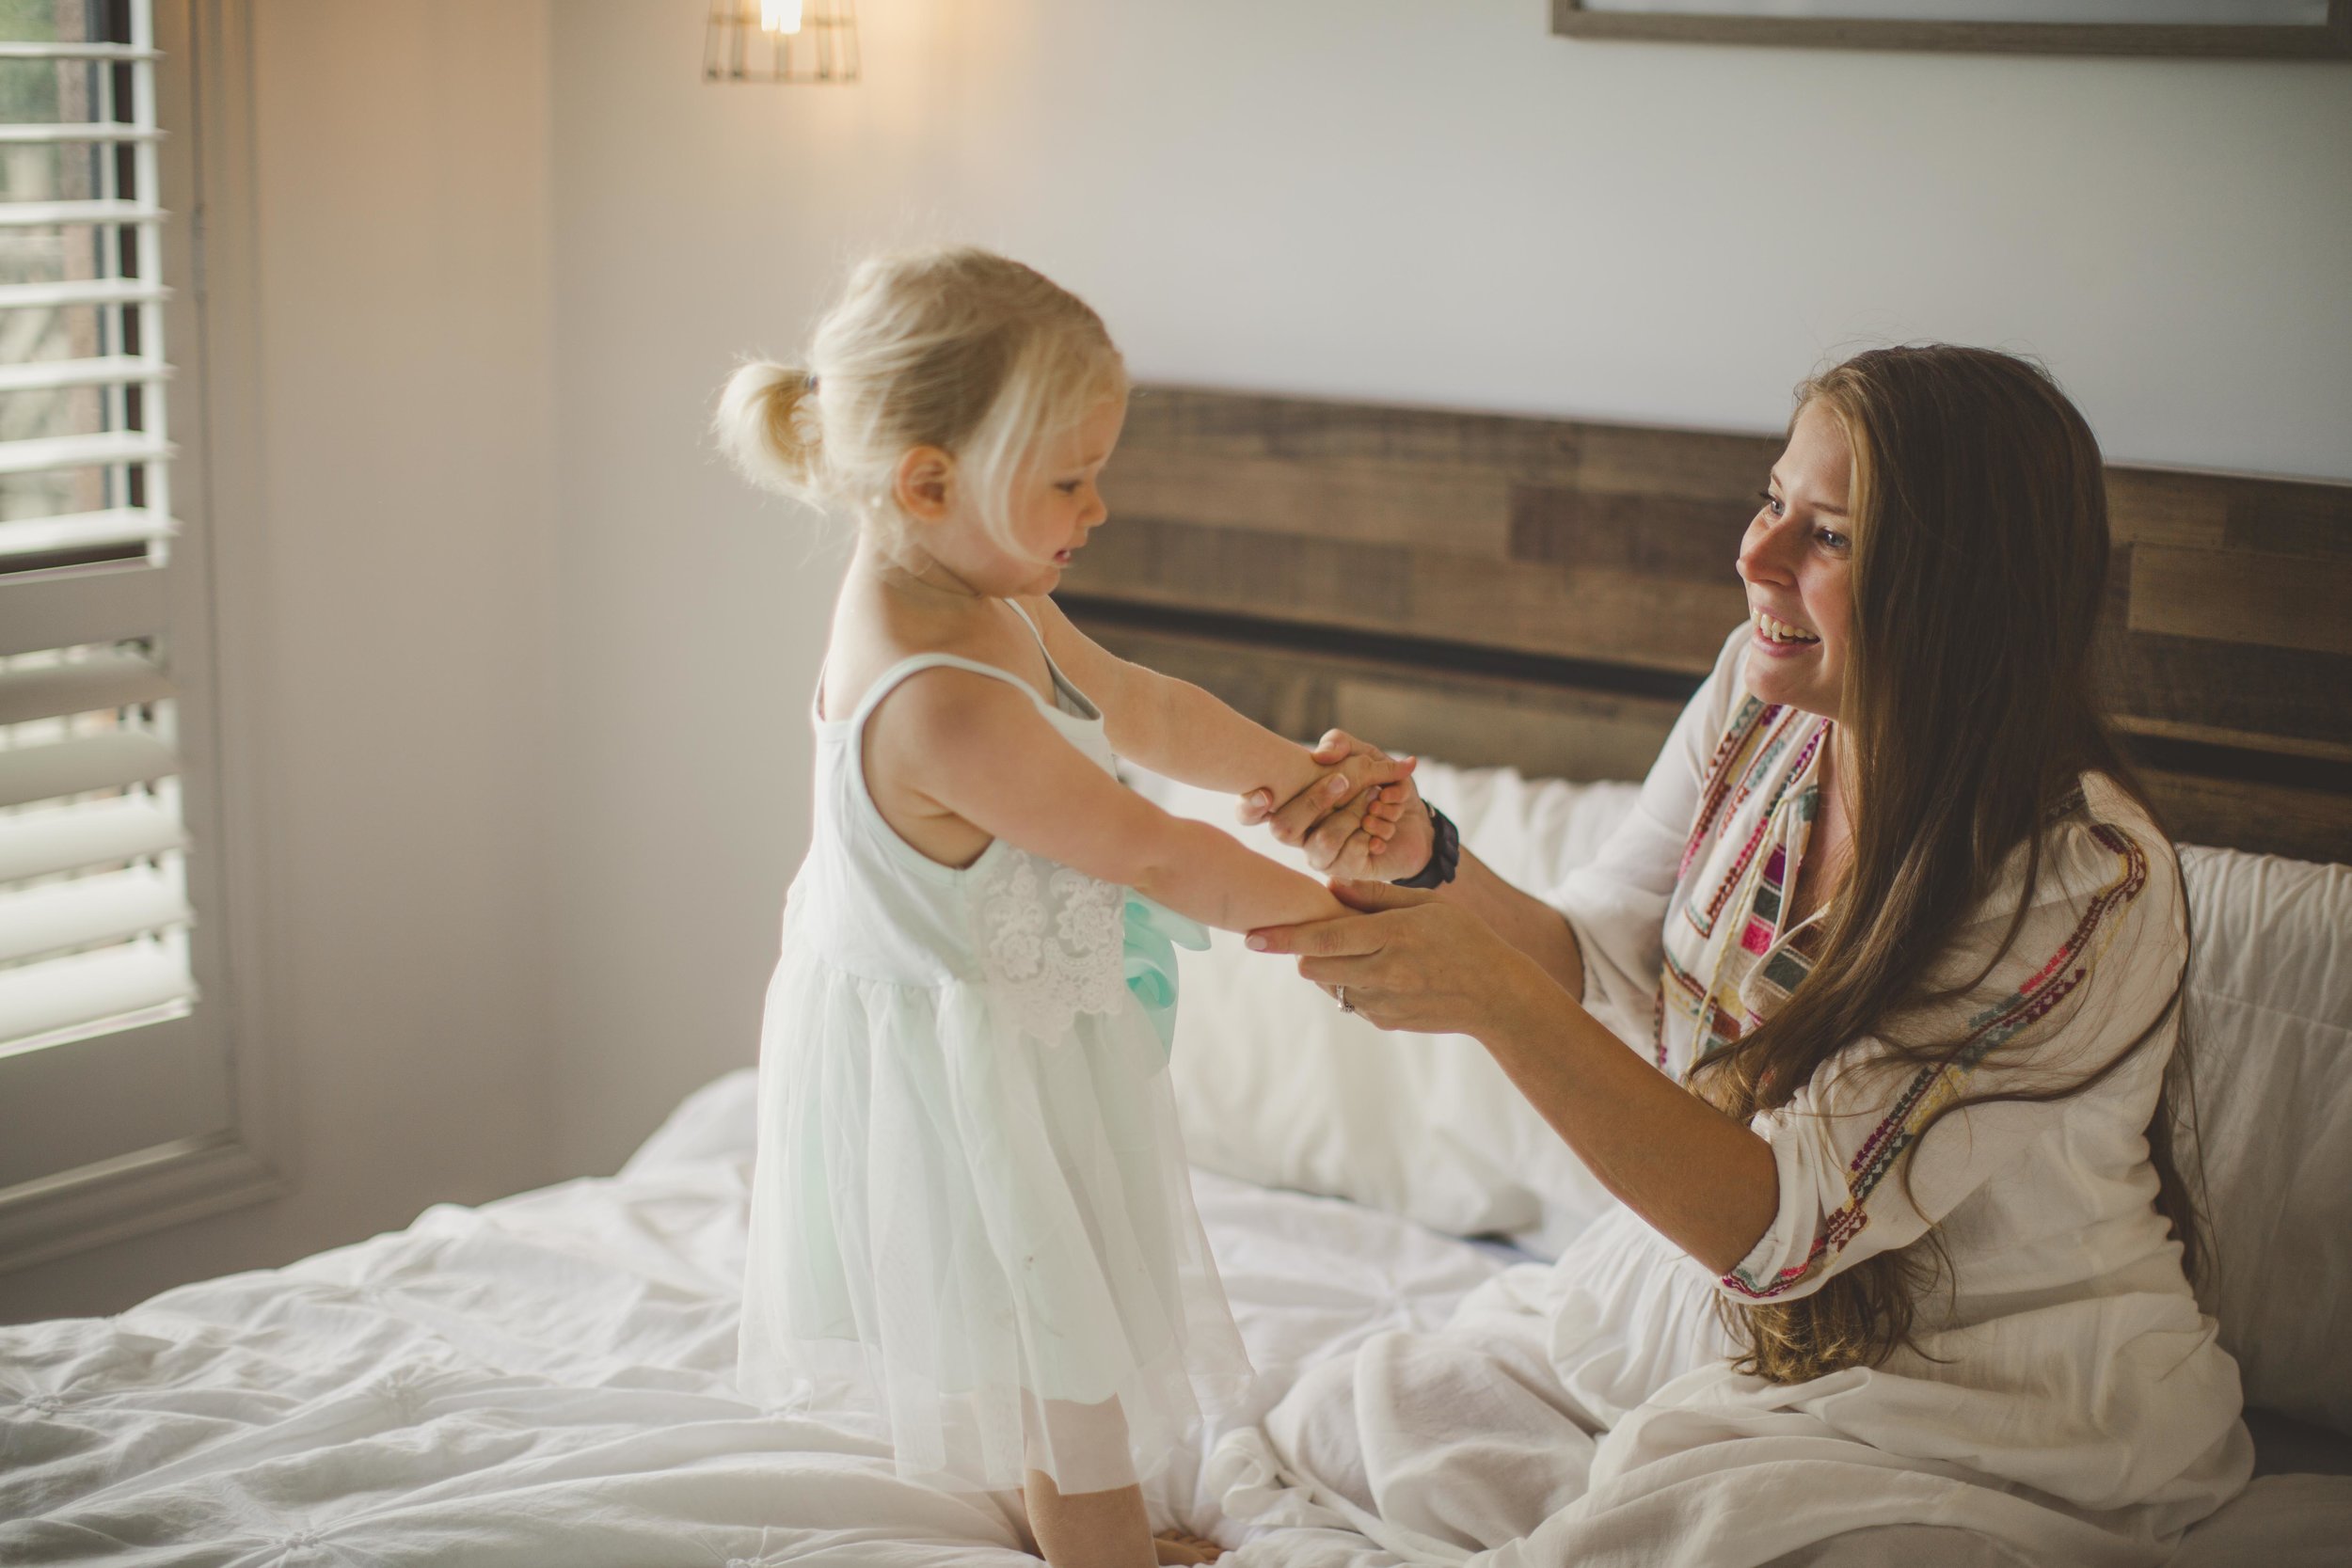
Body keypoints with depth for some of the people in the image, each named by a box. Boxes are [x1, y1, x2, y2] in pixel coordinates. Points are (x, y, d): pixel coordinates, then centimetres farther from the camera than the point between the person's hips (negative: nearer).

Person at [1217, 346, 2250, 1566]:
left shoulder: (2086, 886, -28)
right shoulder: (1763, 695, -8)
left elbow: (1786, 1220, -30)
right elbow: (1606, 972, 1)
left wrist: (1491, 996, -38)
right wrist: (1424, 861, -19)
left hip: (1988, 1407, -6)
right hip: (1716, 1302, 6)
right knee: (1331, 1436, 0)